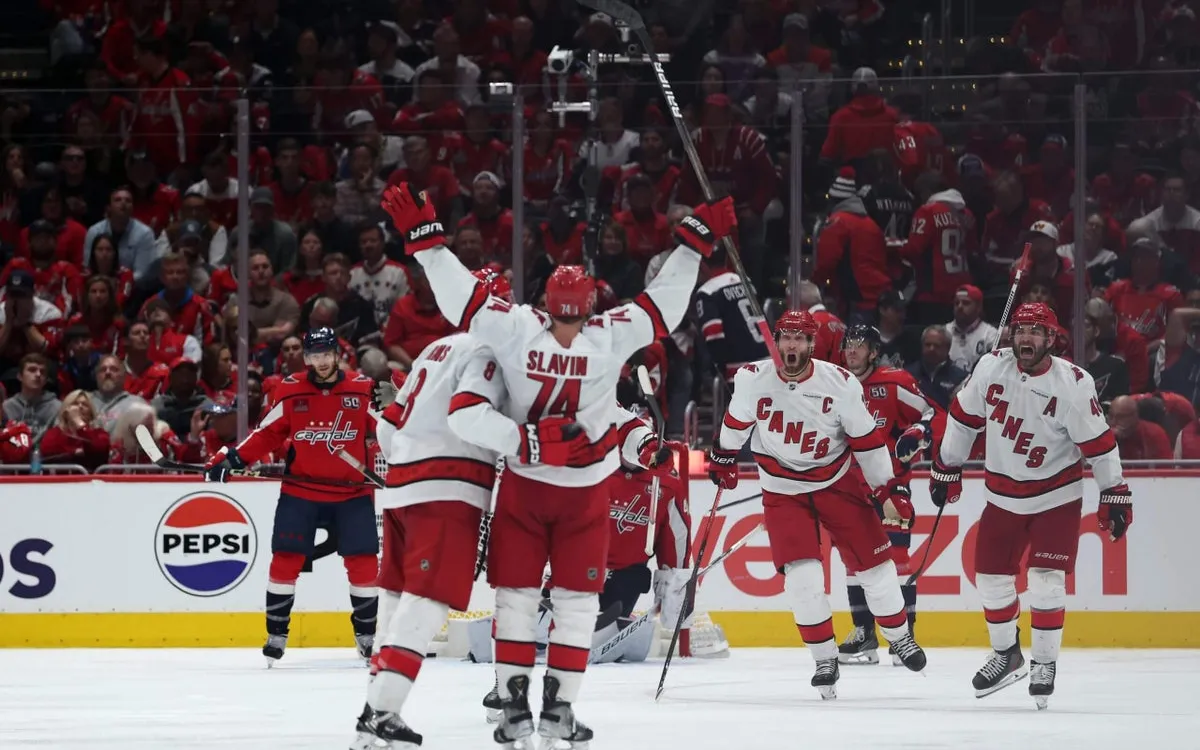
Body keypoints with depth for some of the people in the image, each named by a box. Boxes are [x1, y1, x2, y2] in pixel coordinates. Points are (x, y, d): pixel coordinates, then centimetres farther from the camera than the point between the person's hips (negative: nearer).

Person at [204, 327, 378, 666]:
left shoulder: (363, 390, -4)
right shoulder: (290, 391, -1)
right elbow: (267, 434, 4)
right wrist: (231, 458, -4)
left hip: (352, 492, 0)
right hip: (300, 490, 0)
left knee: (363, 562, -2)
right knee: (285, 560, -3)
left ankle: (367, 634, 14)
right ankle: (276, 635, 8)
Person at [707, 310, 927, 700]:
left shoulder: (841, 383, -16)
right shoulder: (752, 379, -15)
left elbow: (867, 440, -9)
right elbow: (736, 420, 5)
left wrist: (889, 491, -8)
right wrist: (723, 459, 17)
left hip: (837, 481, 0)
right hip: (782, 489, 0)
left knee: (872, 561, 4)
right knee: (801, 575, -13)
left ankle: (899, 636, 28)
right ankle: (825, 660, 1)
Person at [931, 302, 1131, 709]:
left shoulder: (1073, 384, -19)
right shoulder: (991, 367, -10)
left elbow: (1098, 442, -11)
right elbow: (964, 416, 4)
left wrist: (1114, 493, -7)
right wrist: (947, 467, 9)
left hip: (1056, 496, -4)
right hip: (1002, 495, 4)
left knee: (1046, 579, -12)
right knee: (991, 576, 7)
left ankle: (1045, 664, 2)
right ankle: (1006, 655, 27)